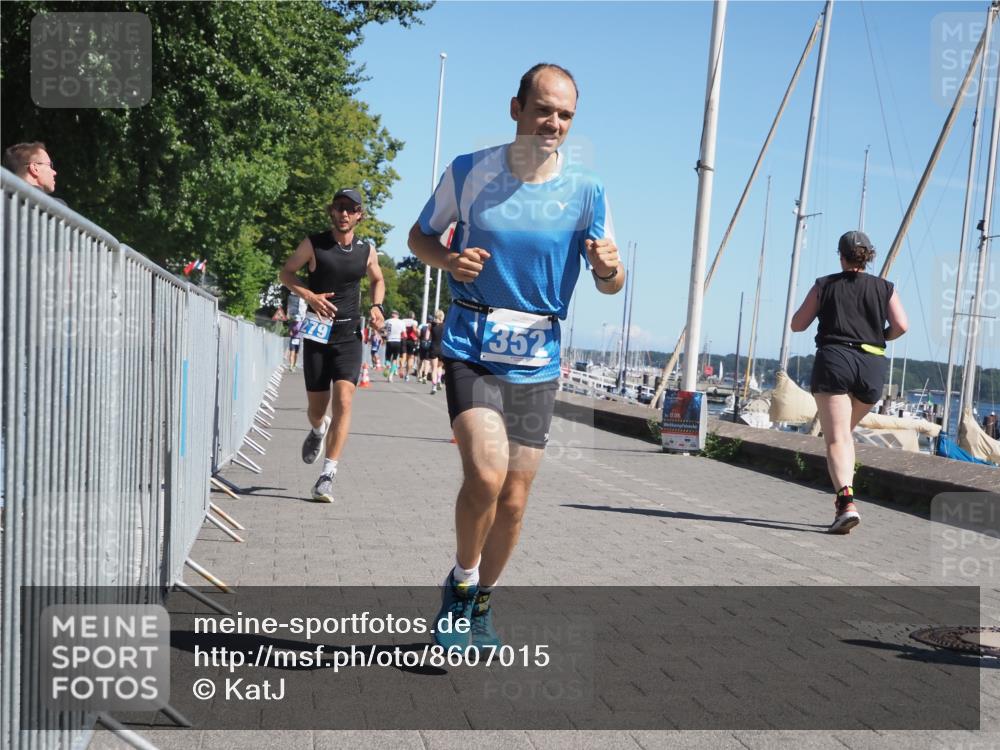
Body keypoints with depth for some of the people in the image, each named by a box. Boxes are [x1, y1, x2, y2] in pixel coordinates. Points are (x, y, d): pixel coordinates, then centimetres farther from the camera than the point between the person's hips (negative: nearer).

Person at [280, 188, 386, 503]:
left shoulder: (367, 250, 4)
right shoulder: (313, 244, -3)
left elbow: (378, 280, 22)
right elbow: (286, 272, 6)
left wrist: (376, 306, 2)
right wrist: (309, 296, -12)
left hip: (349, 335, 1)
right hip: (318, 333, -1)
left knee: (343, 400, -16)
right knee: (316, 408, 6)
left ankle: (328, 474, -13)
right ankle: (318, 429, 46)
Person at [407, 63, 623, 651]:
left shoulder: (586, 192, -1)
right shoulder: (468, 173, -3)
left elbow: (611, 285, 4)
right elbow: (421, 235, 11)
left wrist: (610, 269, -20)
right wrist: (448, 260, -12)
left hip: (537, 362, 2)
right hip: (472, 349, -2)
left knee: (513, 502, 7)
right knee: (486, 475, -23)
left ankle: (481, 607, 31)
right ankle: (461, 582, 5)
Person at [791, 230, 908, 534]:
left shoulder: (825, 285, 9)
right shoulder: (884, 288, 12)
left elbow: (797, 324, 11)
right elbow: (901, 325, -1)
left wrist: (813, 304, 29)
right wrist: (881, 337, 19)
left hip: (834, 359, -3)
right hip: (873, 366, 3)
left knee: (836, 438, -9)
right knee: (845, 431, 22)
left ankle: (846, 501, -28)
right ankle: (844, 493, 13)